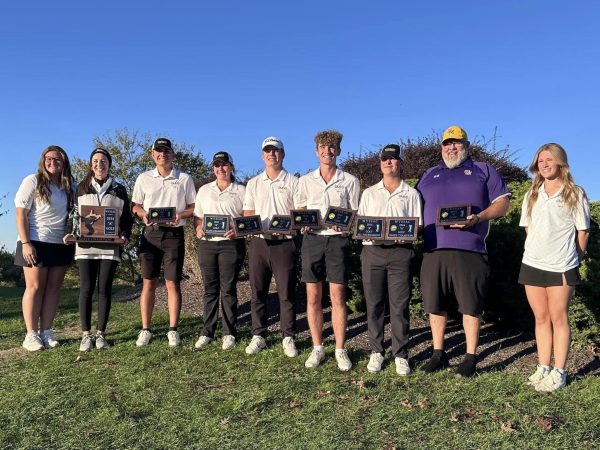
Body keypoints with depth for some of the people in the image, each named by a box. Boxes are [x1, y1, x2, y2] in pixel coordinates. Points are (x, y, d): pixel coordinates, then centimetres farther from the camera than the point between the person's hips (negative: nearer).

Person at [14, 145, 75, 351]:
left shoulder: (70, 186, 10)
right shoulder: (33, 181, -2)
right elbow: (21, 214, -6)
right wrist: (25, 243, -14)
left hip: (61, 245, 4)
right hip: (36, 242, -4)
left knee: (53, 288, 5)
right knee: (35, 287, -3)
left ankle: (46, 332, 11)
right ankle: (31, 335, 4)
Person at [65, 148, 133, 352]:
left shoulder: (119, 190, 12)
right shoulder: (82, 188, 13)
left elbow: (127, 217, 11)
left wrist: (124, 236, -5)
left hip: (110, 246, 0)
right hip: (85, 245, 0)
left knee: (105, 289, 1)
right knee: (86, 289, -2)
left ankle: (100, 334, 8)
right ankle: (86, 335, 4)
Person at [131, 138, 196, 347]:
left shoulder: (184, 179, 7)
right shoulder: (144, 178, 10)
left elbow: (193, 207, 7)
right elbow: (135, 205, 13)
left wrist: (180, 215, -12)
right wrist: (143, 214, -9)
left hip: (174, 234, -1)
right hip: (151, 233, 1)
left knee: (173, 283, 0)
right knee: (148, 283, 4)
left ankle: (173, 330, 9)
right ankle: (145, 330, 12)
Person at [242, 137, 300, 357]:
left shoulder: (293, 182, 4)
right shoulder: (253, 183, 13)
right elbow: (247, 215, 12)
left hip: (284, 243, -3)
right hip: (259, 242, 3)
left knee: (286, 293, 1)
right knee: (258, 292, 8)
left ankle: (288, 338, 12)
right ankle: (258, 336, 19)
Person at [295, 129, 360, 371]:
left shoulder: (350, 181, 6)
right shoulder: (306, 180, 10)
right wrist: (302, 224, -7)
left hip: (337, 240, -2)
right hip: (312, 239, 2)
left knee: (337, 297, 0)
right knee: (313, 297, 5)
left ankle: (340, 350, 11)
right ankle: (317, 348, 17)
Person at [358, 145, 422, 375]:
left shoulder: (411, 194, 11)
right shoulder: (369, 193, 17)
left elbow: (416, 225, 6)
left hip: (400, 251, -2)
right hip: (372, 250, 2)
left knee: (399, 305, -1)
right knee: (374, 304, 4)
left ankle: (400, 355, 9)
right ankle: (376, 352, 15)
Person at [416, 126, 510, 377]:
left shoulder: (483, 170, 13)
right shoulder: (429, 175, 22)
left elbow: (502, 202, 6)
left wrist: (478, 218, -11)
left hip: (469, 251, -3)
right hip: (434, 251, 3)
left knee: (470, 305, 1)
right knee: (434, 304, 7)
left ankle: (471, 357, 14)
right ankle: (438, 354, 21)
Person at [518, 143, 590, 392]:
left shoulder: (575, 194, -1)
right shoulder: (532, 195, 11)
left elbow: (583, 231, 1)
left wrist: (572, 259, 3)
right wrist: (539, 250, 11)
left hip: (561, 267, -4)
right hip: (532, 264, 4)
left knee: (559, 318, 2)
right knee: (541, 318, 9)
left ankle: (559, 372, 9)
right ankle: (543, 369, 17)